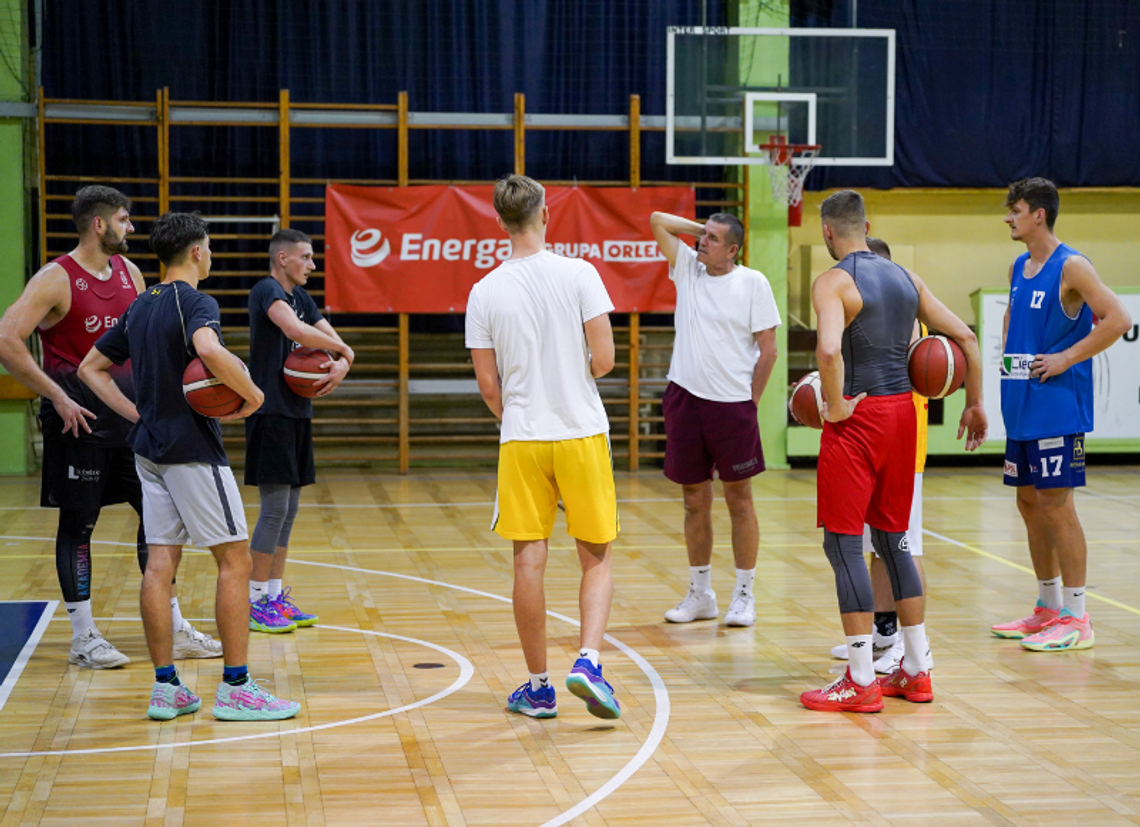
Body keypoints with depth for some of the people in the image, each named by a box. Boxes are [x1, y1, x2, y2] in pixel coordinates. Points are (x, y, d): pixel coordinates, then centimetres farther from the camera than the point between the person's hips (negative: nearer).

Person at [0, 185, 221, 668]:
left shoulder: (129, 272, 9)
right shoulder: (56, 280, -12)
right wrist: (58, 397, -20)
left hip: (129, 413, 7)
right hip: (79, 418, -7)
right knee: (78, 523, 1)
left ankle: (174, 629, 15)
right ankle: (83, 638, 10)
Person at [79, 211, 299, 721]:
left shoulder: (140, 307, 13)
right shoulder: (195, 302, -12)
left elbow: (91, 368, 20)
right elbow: (209, 350, -34)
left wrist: (136, 414, 13)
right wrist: (251, 392, -20)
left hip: (150, 448, 8)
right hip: (192, 447, -8)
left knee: (160, 562, 7)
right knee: (234, 559, -2)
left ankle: (166, 687, 8)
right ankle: (235, 688, -2)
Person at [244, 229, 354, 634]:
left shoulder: (300, 296, 16)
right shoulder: (267, 290, -12)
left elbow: (333, 339, 15)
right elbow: (296, 330, -30)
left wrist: (340, 365, -8)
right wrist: (342, 350, -16)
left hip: (296, 412, 9)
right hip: (270, 413, -9)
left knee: (288, 509, 11)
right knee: (275, 507, -8)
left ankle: (275, 595, 18)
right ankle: (255, 602, -1)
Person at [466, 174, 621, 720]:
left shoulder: (485, 292, 0)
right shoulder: (579, 274, -6)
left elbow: (488, 385, 3)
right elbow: (603, 360, -8)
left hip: (521, 440, 1)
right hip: (582, 434, -1)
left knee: (529, 561, 7)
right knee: (597, 558, 10)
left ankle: (538, 687, 13)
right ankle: (588, 662, -8)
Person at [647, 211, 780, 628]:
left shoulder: (752, 283, -4)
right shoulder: (687, 268, 7)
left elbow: (768, 349, -3)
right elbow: (658, 221, 9)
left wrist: (750, 402, -4)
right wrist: (702, 228, 8)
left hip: (732, 404, -4)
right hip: (685, 399, 4)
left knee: (739, 499, 3)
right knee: (695, 500, 10)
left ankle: (744, 595, 11)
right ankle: (700, 593, 20)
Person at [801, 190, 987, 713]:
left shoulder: (834, 282, -9)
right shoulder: (905, 278, 12)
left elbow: (829, 349, -28)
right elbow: (965, 337, 12)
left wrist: (835, 406, -14)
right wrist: (975, 404, 20)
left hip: (858, 419, -7)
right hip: (902, 413, 7)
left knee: (844, 544, -2)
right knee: (892, 541, 17)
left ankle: (861, 681, -3)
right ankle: (916, 671, 20)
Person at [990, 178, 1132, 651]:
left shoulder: (1070, 266, -12)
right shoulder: (1018, 267, 12)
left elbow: (1119, 320, -19)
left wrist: (1066, 358, -18)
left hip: (1057, 407, -8)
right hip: (1021, 407, 8)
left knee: (1056, 504, -7)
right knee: (1028, 502, 12)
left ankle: (1076, 620, 0)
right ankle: (1048, 608, 23)